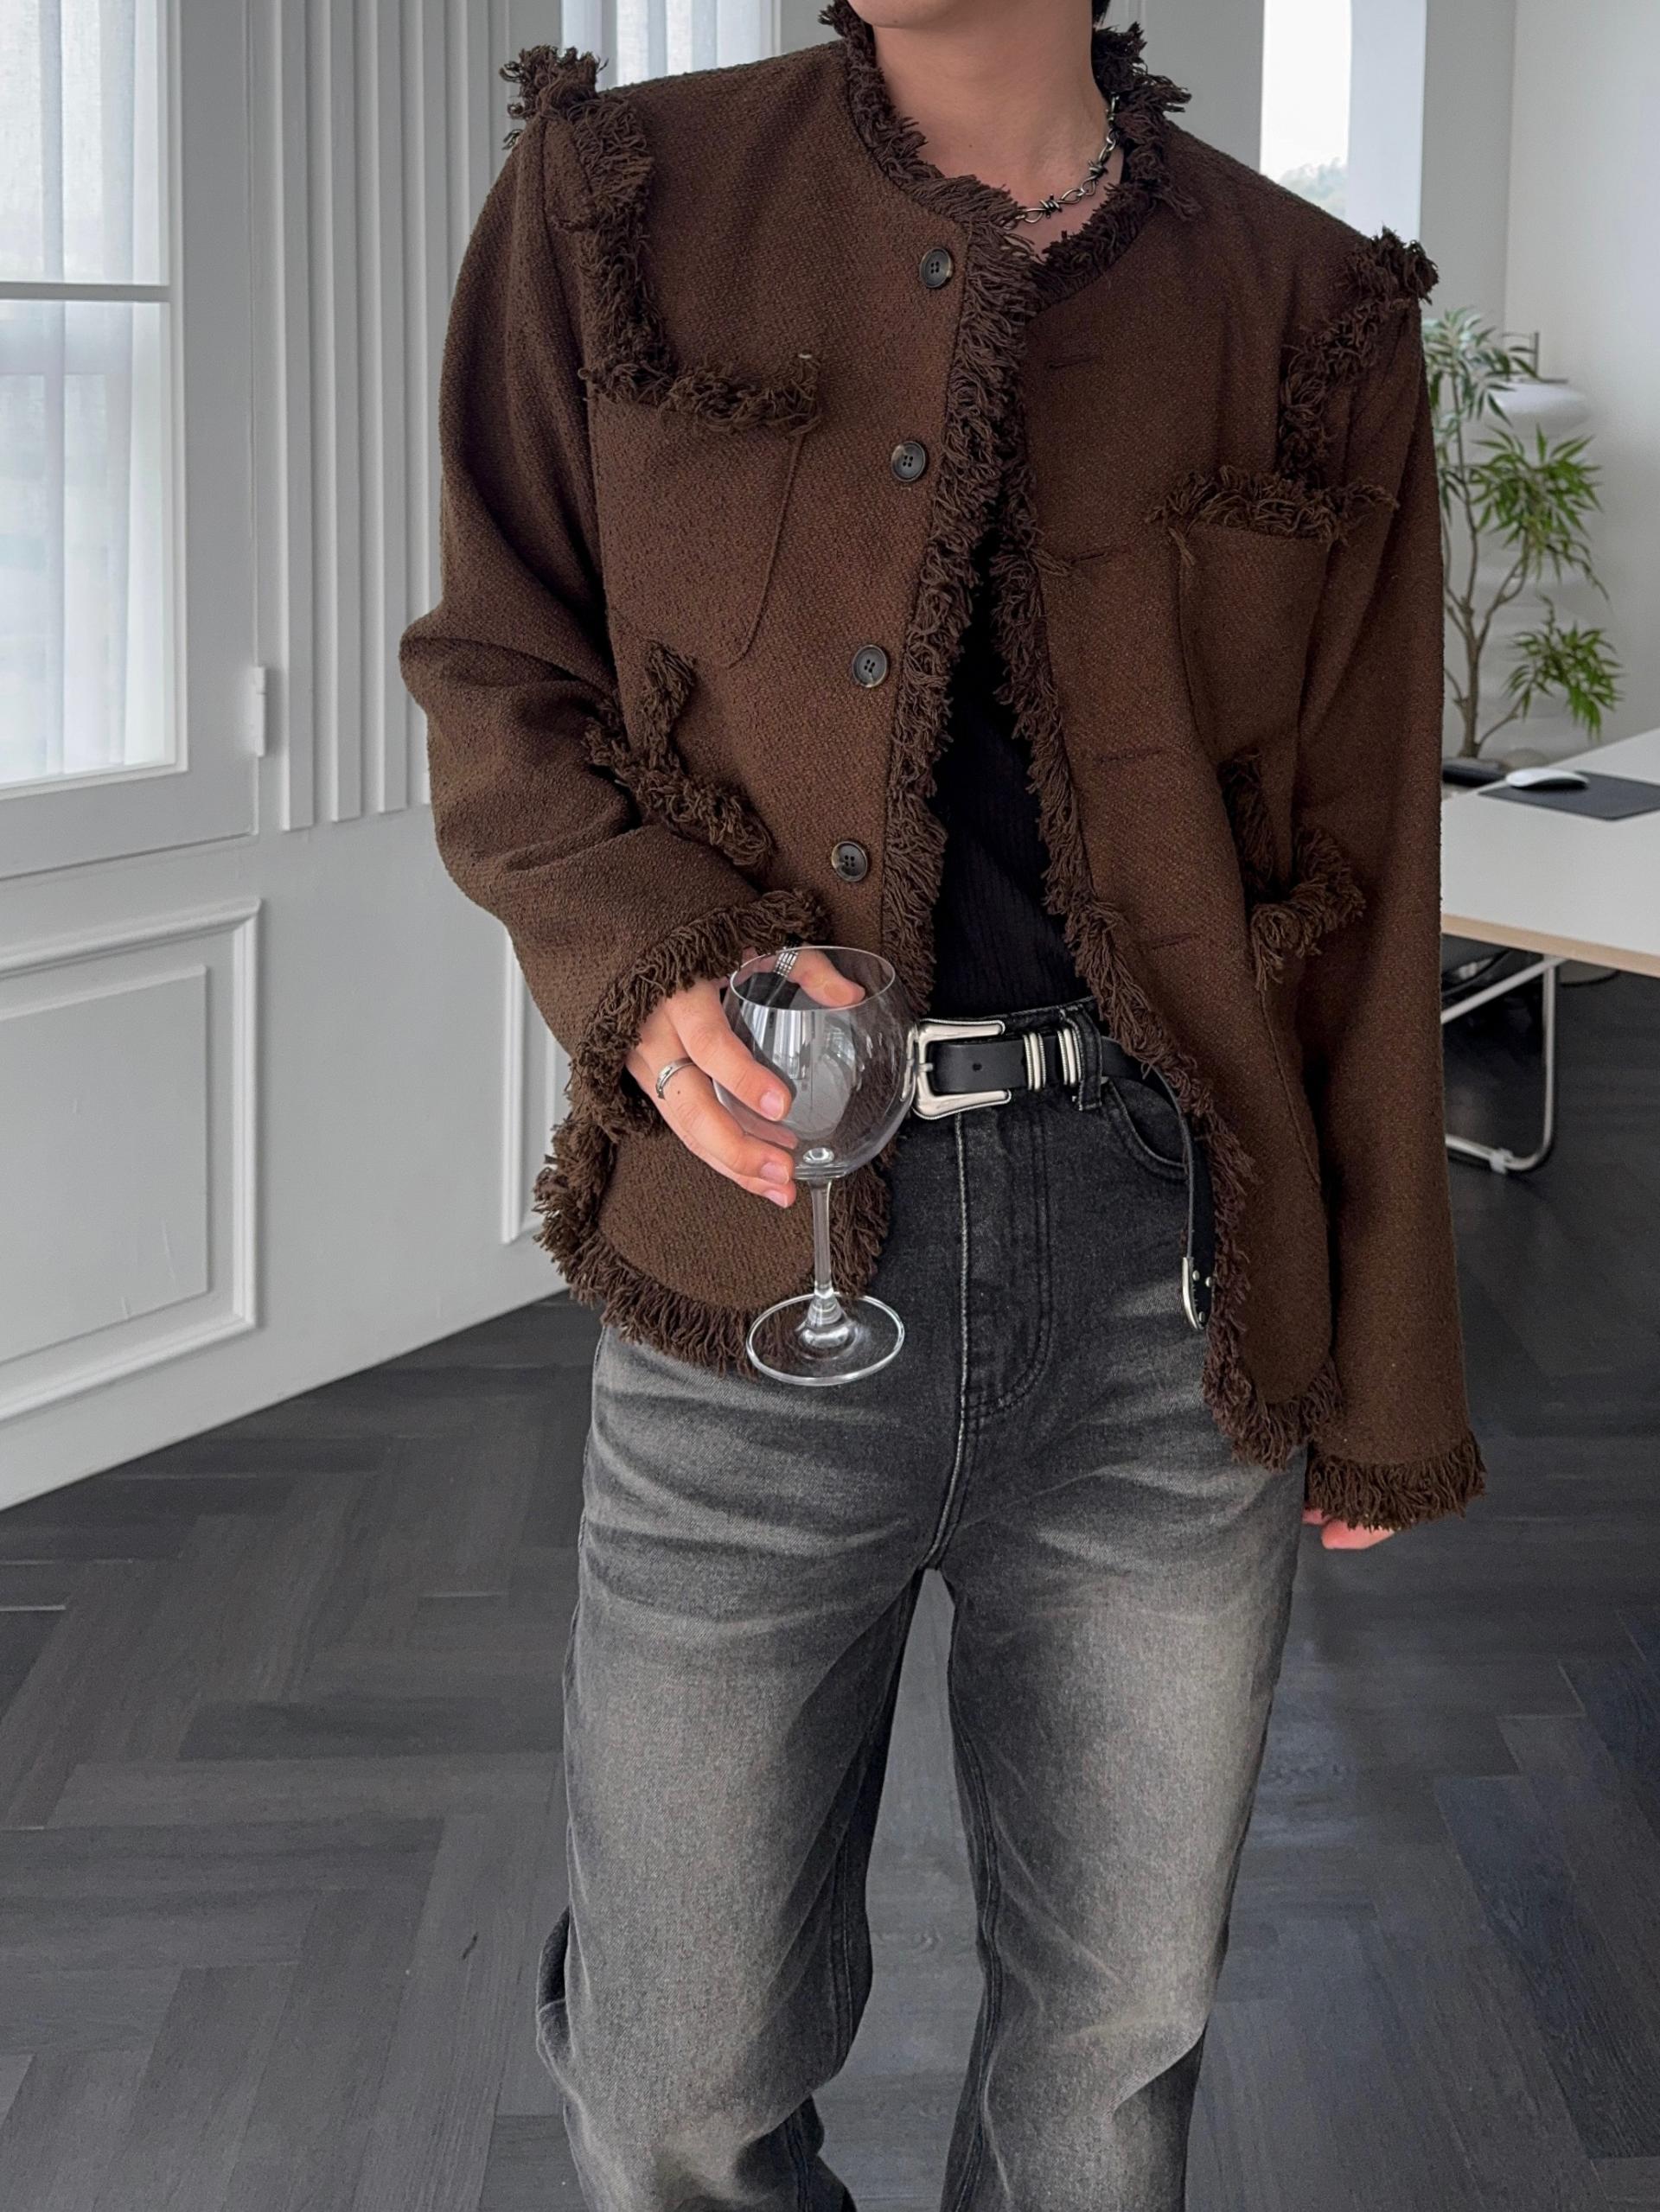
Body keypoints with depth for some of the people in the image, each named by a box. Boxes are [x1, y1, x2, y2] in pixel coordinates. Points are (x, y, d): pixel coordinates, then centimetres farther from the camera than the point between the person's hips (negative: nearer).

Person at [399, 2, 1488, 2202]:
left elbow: (1364, 894, 5)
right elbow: (501, 686, 7)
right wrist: (654, 971, -14)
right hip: (763, 1256, 0)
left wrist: (1383, 1388, 7)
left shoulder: (1316, 316, 3)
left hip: (1168, 1275, 1)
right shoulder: (615, 203, 3)